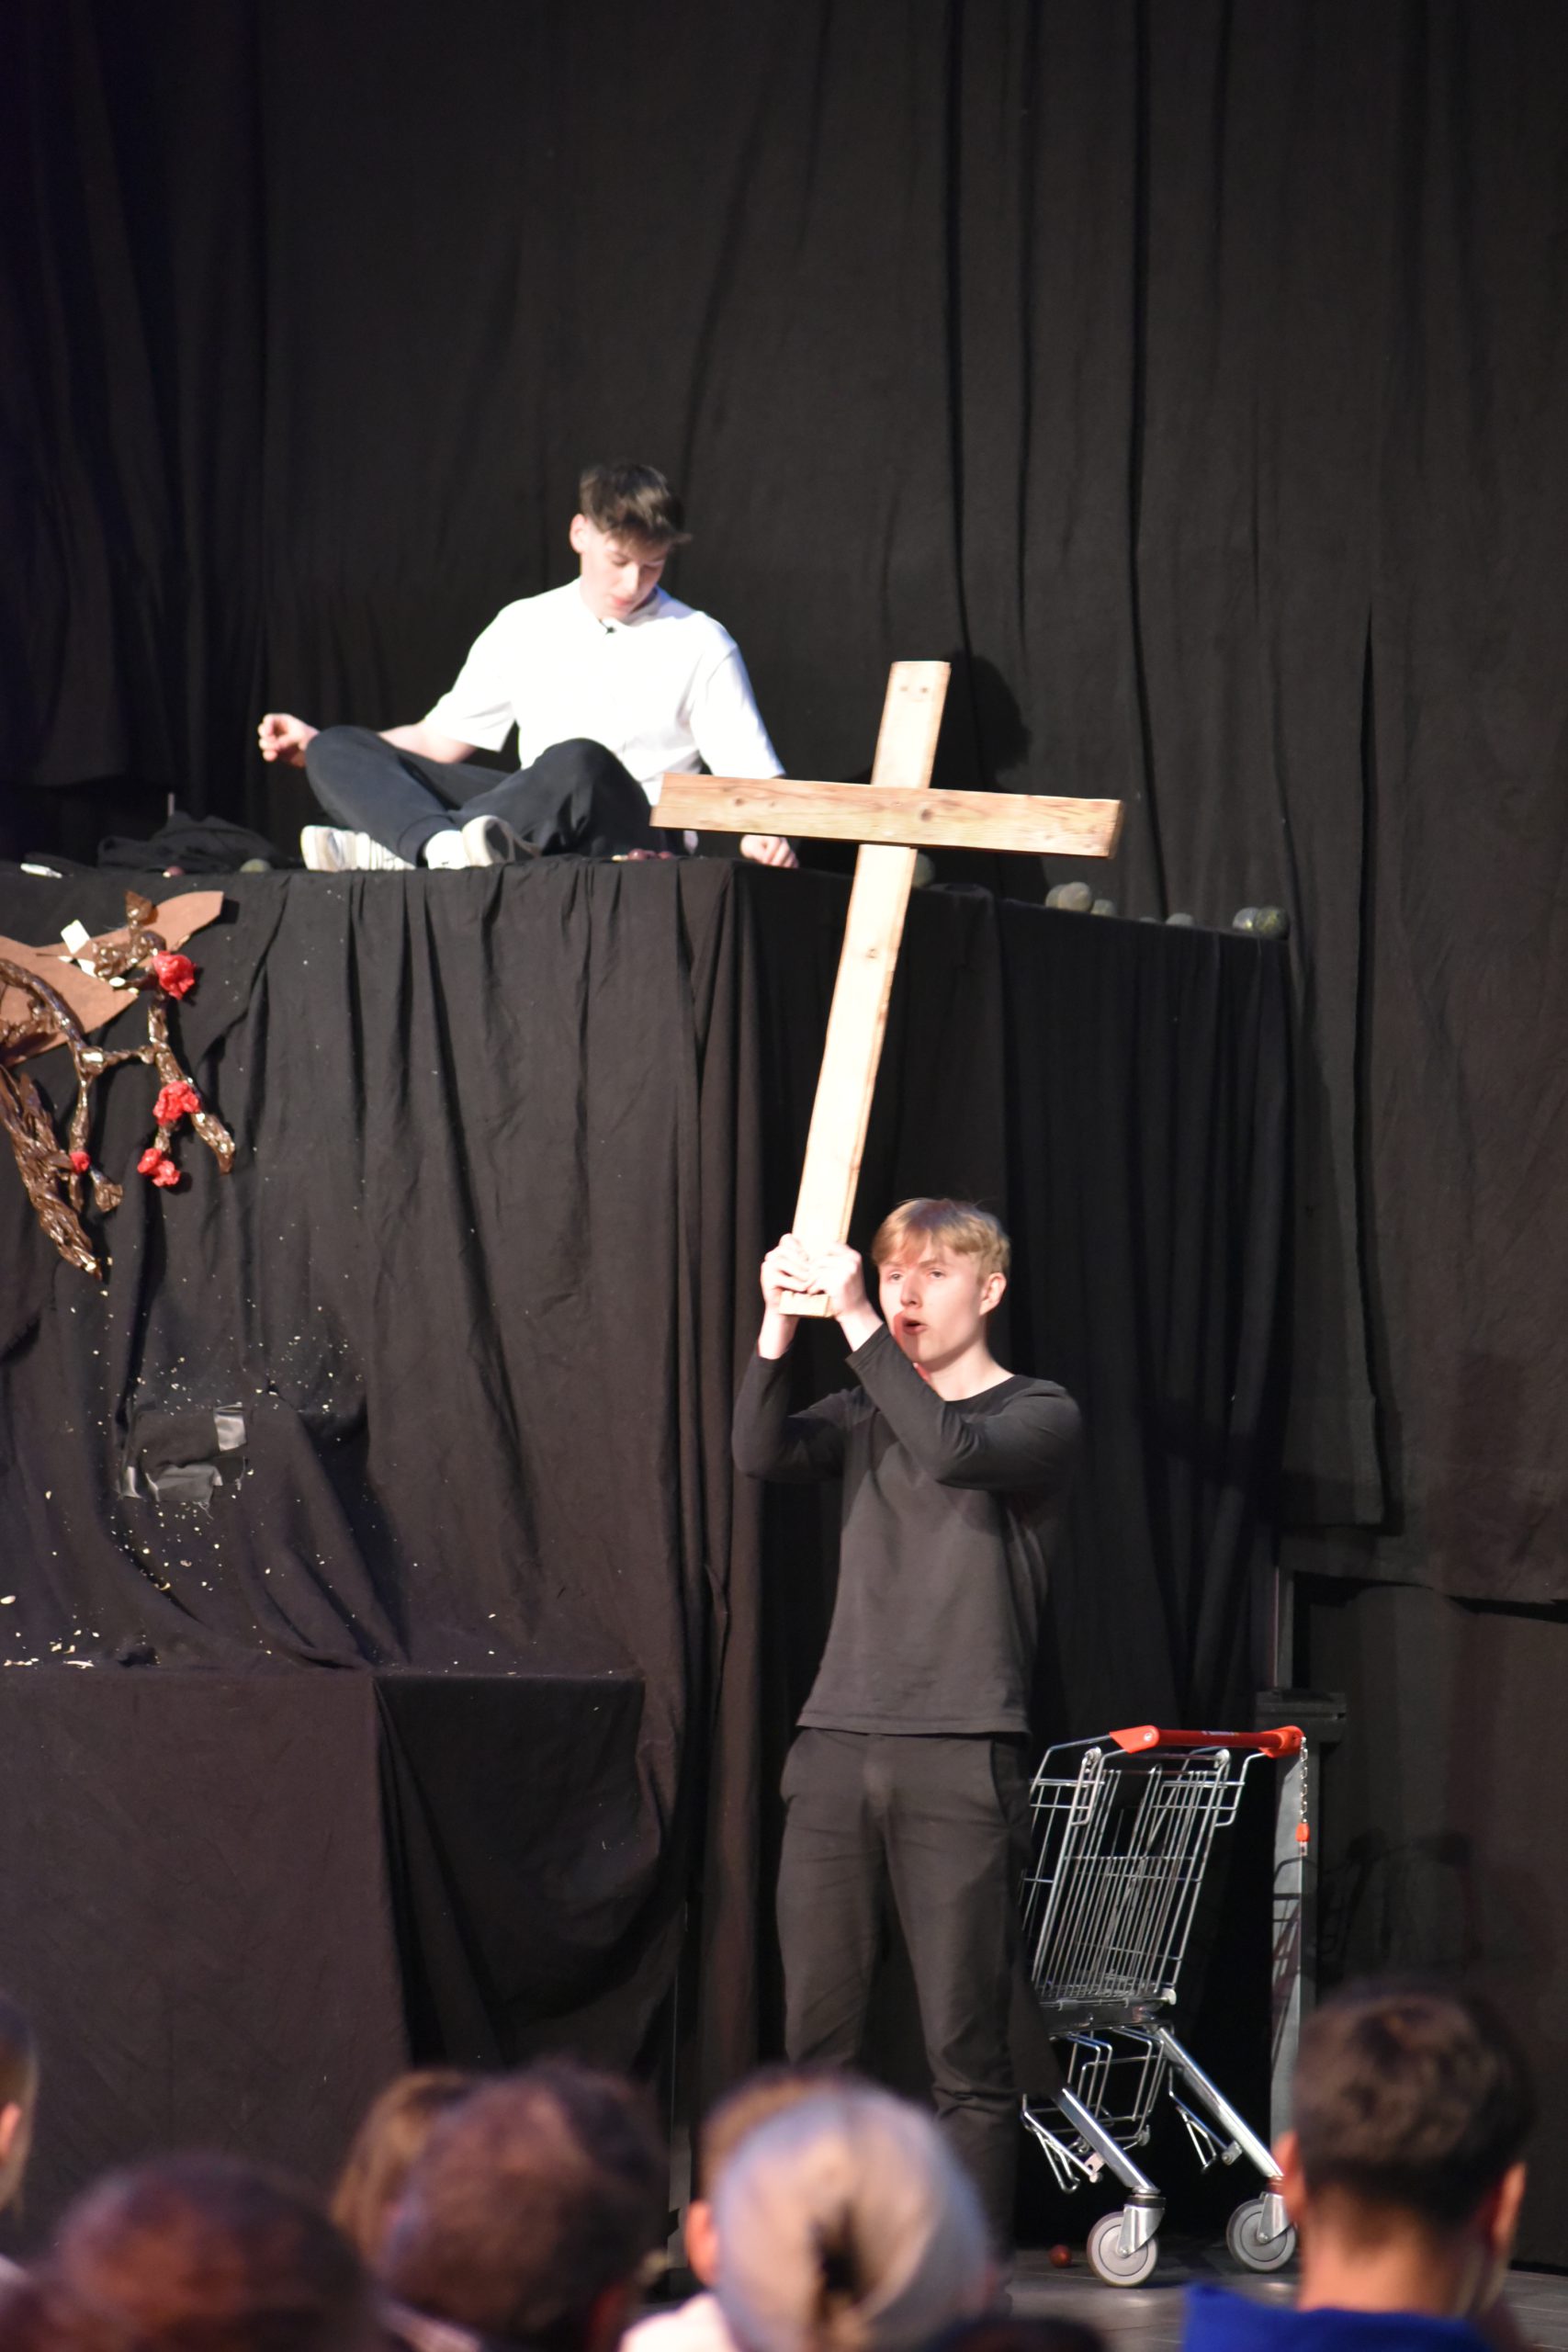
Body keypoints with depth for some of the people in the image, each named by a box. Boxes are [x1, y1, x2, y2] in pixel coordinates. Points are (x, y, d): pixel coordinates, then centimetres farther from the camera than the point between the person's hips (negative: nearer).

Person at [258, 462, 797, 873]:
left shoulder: (701, 645, 7)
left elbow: (752, 777, 0)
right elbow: (441, 740, 22)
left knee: (580, 762, -40)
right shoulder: (525, 626, 18)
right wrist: (321, 746, 13)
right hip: (529, 823, 4)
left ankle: (388, 850, -43)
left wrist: (762, 834, -22)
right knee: (338, 749, -13)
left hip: (635, 844, -4)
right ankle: (443, 848, -46)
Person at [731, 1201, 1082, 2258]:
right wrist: (780, 1325, -15)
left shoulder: (1041, 1415, 4)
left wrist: (859, 1324, -20)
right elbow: (762, 1452, -2)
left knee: (967, 2045, -7)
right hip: (838, 1747, 5)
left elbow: (953, 1452, -17)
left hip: (962, 1761, -5)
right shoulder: (865, 1414, 17)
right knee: (817, 2033, 1)